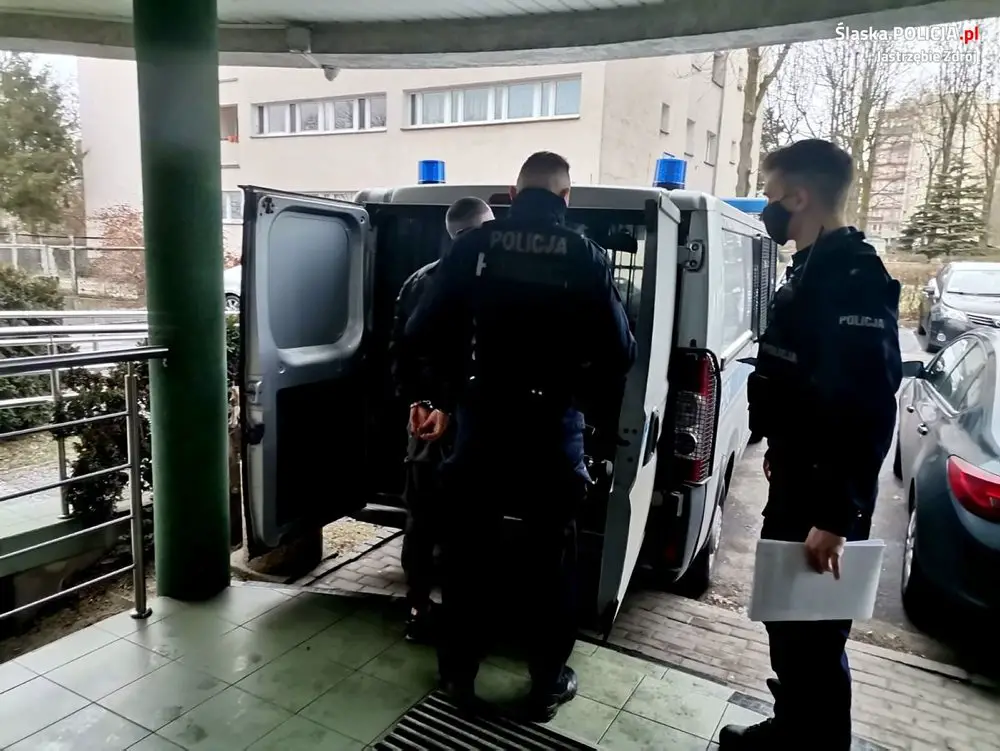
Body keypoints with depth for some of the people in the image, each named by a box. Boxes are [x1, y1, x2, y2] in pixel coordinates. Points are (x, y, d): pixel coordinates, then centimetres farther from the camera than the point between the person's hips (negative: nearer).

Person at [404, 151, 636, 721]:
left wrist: (450, 397, 9)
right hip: (553, 426, -1)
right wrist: (572, 390, 10)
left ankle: (459, 674, 32)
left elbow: (425, 332, -5)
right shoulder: (586, 256, -4)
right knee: (552, 560, 15)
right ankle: (547, 686, 29)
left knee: (469, 554, 17)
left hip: (481, 421, 1)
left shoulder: (476, 245, -1)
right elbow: (619, 354, -7)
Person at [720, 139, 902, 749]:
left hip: (824, 501, -10)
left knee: (813, 636, 3)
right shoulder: (813, 272, 13)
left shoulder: (855, 279, -18)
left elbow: (869, 409, -26)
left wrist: (837, 513, -26)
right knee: (786, 621, 21)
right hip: (796, 485, 10)